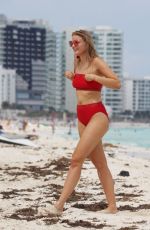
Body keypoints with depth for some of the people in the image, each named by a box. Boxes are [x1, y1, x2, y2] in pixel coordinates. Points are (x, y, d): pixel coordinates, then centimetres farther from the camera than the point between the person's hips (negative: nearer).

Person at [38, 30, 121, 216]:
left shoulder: (96, 62, -8)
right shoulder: (78, 63, 13)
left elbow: (117, 83, -14)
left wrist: (94, 77, -21)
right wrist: (72, 77, 10)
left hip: (97, 115, -8)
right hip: (82, 116, 8)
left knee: (77, 159, -15)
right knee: (99, 163, 9)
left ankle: (59, 205, -18)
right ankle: (112, 206, 14)